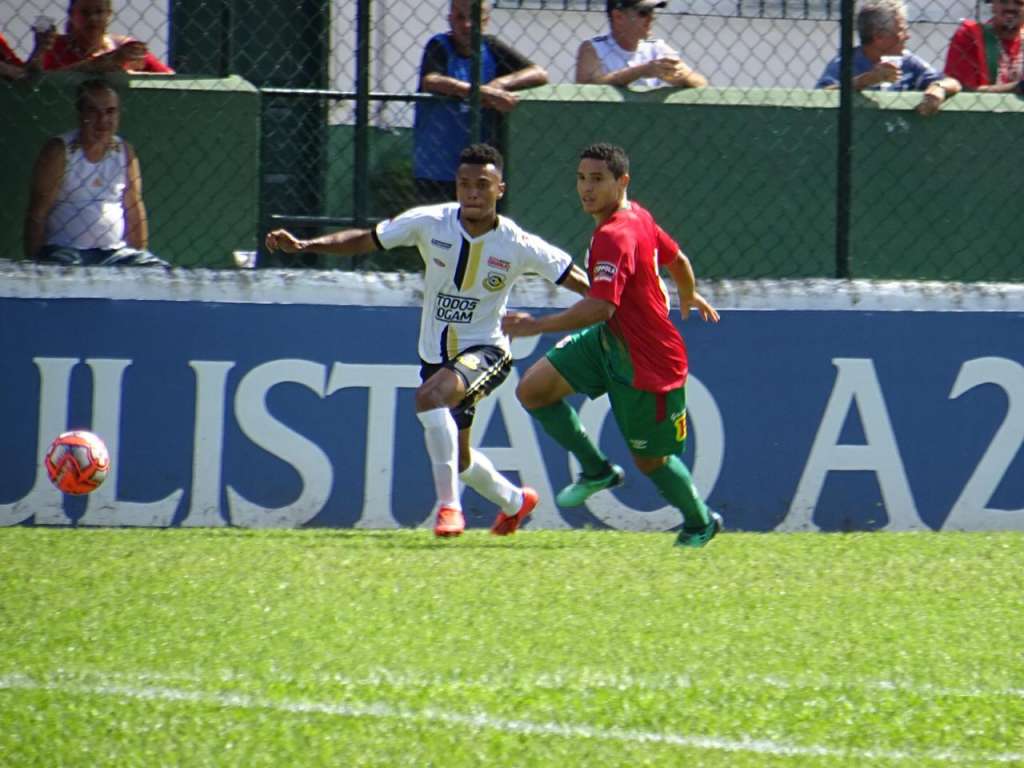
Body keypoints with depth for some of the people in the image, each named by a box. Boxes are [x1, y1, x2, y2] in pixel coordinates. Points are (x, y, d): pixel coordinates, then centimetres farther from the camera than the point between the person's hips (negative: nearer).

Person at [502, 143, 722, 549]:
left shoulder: (614, 237, -29)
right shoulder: (637, 217, 0)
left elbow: (602, 306, -41)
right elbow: (677, 259, 17)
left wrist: (537, 326, -43)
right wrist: (689, 296, 39)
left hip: (648, 363, -9)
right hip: (610, 342, 9)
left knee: (651, 460, 9)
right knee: (533, 389, -1)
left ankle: (700, 522, 35)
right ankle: (597, 470, 14)